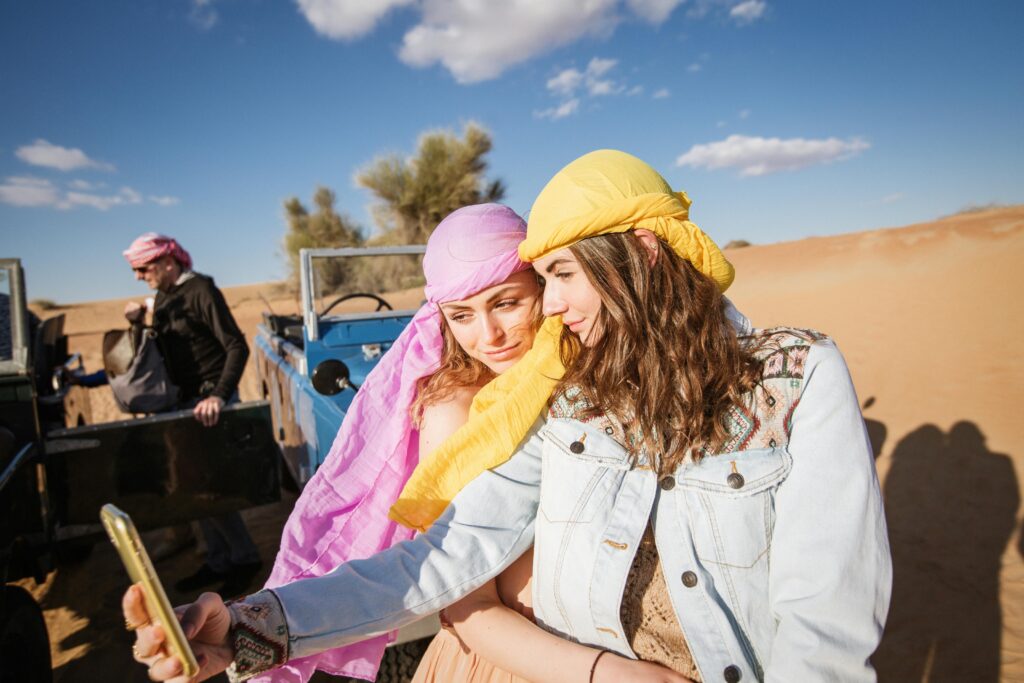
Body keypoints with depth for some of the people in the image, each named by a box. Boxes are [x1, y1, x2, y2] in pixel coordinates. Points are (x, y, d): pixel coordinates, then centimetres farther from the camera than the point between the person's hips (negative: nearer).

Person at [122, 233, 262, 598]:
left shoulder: (201, 291, -14)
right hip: (186, 398, 9)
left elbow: (237, 346, -21)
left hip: (210, 398, -9)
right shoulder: (163, 296, 12)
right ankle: (218, 561, 23)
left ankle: (244, 558, 8)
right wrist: (139, 323, 2)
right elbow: (164, 349, 19)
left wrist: (219, 396, -31)